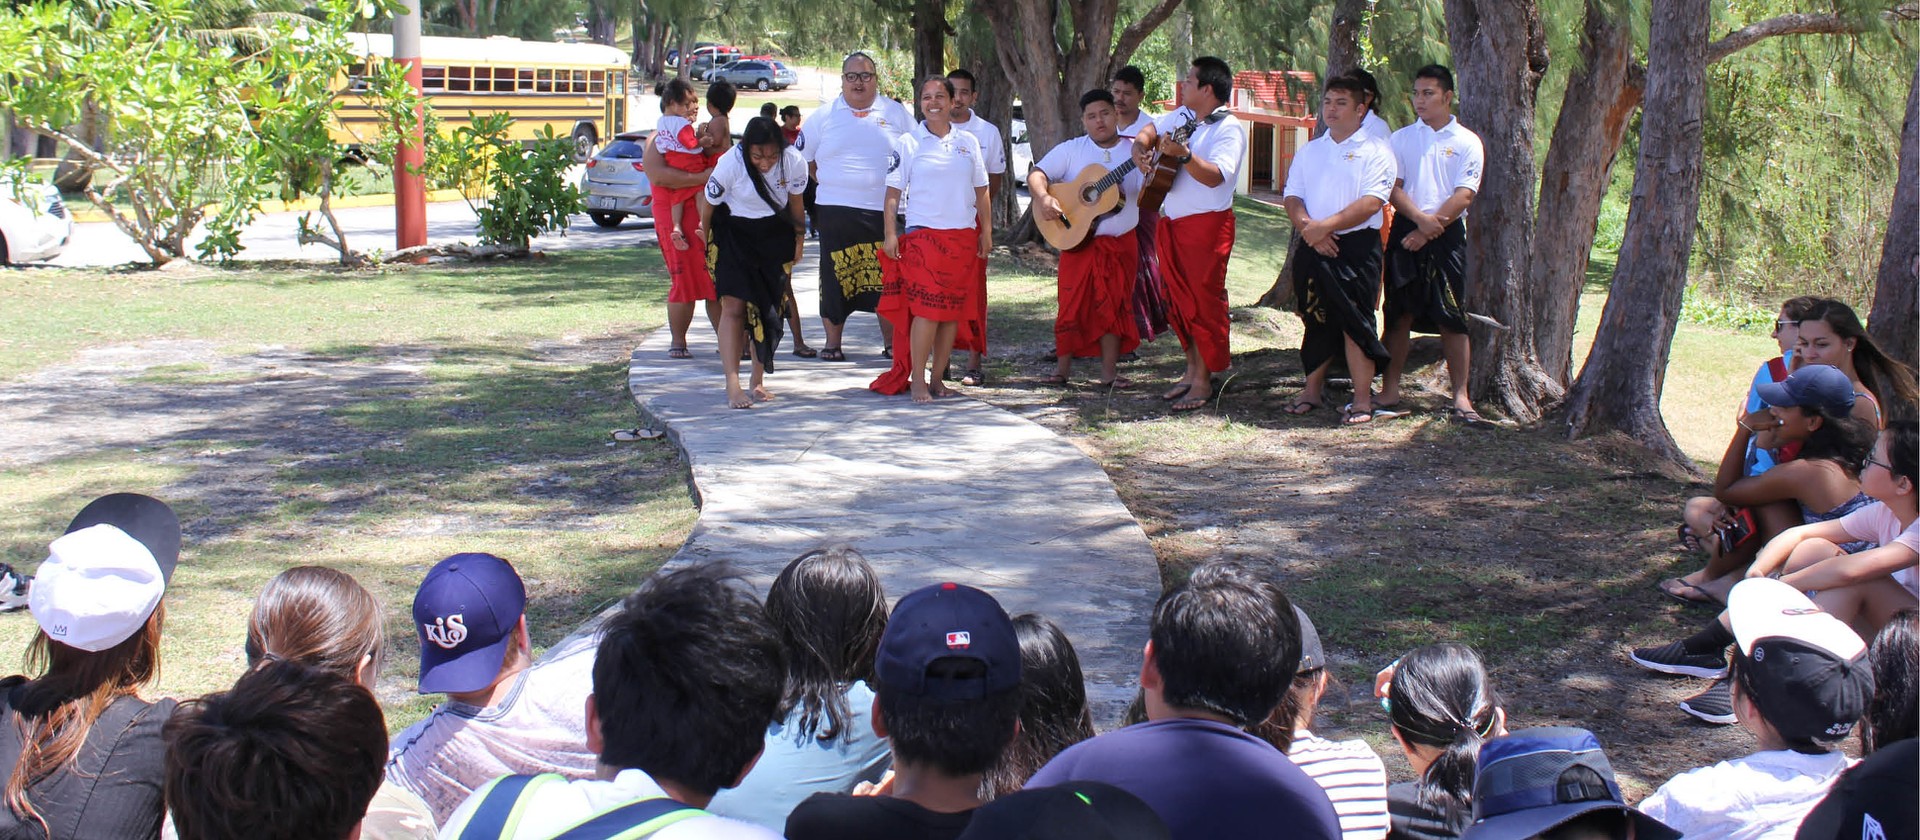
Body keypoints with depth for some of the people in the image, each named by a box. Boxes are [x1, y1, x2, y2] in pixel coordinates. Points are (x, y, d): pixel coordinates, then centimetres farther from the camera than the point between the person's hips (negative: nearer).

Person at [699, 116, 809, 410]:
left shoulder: (794, 163, -18)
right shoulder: (730, 164, -24)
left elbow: (795, 203, 2)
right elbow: (709, 202, -7)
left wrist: (799, 237, 9)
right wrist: (705, 238, 4)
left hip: (775, 236, 3)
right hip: (733, 234, -3)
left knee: (771, 308, 5)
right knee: (733, 307, -13)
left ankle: (757, 381, 18)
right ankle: (733, 387, -17)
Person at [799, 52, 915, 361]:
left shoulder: (896, 114, 8)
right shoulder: (824, 116, 8)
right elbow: (801, 158, 14)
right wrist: (830, 184, 8)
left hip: (885, 210, 0)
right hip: (836, 211, 0)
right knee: (836, 277, 2)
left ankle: (891, 341, 13)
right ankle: (832, 342, 12)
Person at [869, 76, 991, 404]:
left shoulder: (968, 142, 11)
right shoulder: (908, 143, 1)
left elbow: (981, 191, 15)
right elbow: (893, 192, 0)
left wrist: (986, 232, 10)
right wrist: (890, 234, -7)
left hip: (963, 237, 4)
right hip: (923, 235, -4)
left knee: (954, 309, 4)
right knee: (927, 308, -12)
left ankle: (937, 378, 12)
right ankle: (917, 380, -6)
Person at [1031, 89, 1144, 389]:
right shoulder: (1070, 150, 2)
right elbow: (1036, 175, -4)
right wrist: (1044, 198, -24)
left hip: (1121, 243, 1)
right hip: (1077, 239, -1)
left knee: (1114, 305, 4)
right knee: (1072, 304, -1)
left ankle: (1109, 372, 10)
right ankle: (1062, 367, 12)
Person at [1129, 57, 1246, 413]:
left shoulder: (1229, 129, -13)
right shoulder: (1182, 116, 11)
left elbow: (1216, 176, -25)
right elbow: (1150, 132, 26)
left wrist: (1182, 154, -36)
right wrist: (1140, 148, 4)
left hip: (1206, 224, -8)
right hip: (1170, 223, 8)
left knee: (1204, 301, -4)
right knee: (1179, 300, 12)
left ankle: (1203, 381, 1)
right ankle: (1192, 370, 22)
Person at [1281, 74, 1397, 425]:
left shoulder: (1375, 151, -1)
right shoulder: (1308, 151, 16)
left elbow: (1371, 202, -13)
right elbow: (1293, 198, 9)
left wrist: (1327, 225, -20)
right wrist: (1308, 228, -12)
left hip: (1357, 246, -5)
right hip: (1313, 248, 5)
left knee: (1354, 321, -8)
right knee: (1316, 320, 11)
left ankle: (1362, 401, -3)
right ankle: (1313, 389, 23)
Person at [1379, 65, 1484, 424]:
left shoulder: (1467, 142, 4)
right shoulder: (1401, 139, 10)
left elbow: (1463, 196, -5)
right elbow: (1393, 188, 2)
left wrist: (1429, 230, -13)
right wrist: (1420, 219, -15)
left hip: (1447, 234, -2)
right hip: (1405, 232, 2)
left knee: (1452, 319, -5)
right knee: (1399, 315, 3)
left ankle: (1460, 396, -3)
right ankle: (1389, 391, 9)